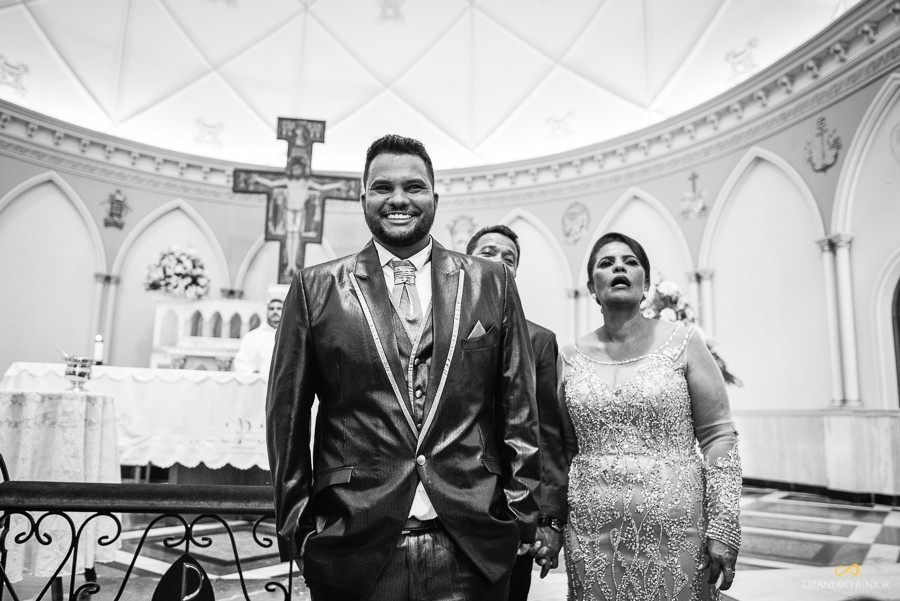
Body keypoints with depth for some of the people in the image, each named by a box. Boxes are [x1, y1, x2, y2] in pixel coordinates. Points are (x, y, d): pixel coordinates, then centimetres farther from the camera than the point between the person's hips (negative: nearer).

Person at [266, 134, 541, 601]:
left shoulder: (491, 283, 4)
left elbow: (519, 411, 5)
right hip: (353, 549, 0)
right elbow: (287, 417, 3)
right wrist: (296, 528, 2)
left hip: (472, 550, 1)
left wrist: (521, 518, 4)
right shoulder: (315, 287, 2)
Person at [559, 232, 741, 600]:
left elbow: (719, 436, -2)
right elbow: (564, 448, 10)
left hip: (674, 530, -1)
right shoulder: (570, 358, 4)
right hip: (591, 535, 2)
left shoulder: (684, 343, -2)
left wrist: (723, 528, -8)